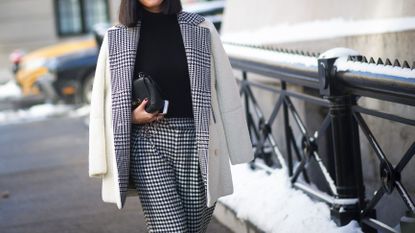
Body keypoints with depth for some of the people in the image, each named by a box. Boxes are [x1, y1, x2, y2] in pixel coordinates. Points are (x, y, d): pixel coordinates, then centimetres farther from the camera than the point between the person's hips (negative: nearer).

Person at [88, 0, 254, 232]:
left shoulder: (201, 28, 5)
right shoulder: (117, 36, 5)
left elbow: (224, 90, 7)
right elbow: (103, 100, 10)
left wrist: (233, 146, 5)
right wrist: (131, 116, -9)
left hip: (196, 142, 1)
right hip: (148, 142, -1)